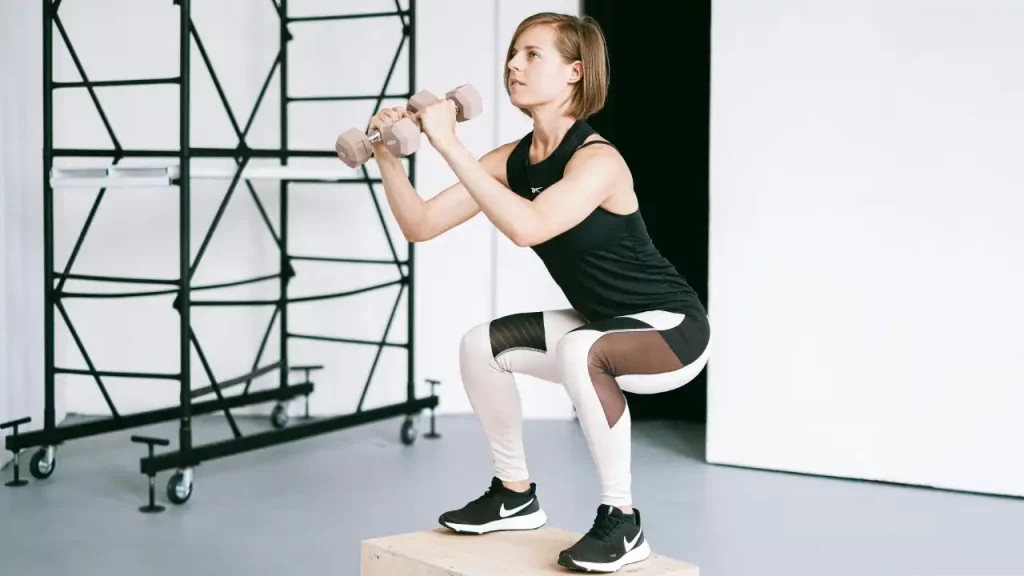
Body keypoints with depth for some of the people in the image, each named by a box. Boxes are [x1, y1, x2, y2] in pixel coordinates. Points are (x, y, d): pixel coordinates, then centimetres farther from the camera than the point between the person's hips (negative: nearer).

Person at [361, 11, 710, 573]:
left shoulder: (597, 160, -26)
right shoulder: (512, 159, -3)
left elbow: (529, 227, -44)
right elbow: (420, 224, -3)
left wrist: (449, 145, -41)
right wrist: (388, 154, -17)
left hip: (671, 327, -8)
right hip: (606, 327, 9)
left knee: (580, 350, -37)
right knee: (481, 345, 6)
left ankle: (622, 521, -21)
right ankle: (515, 495, 23)